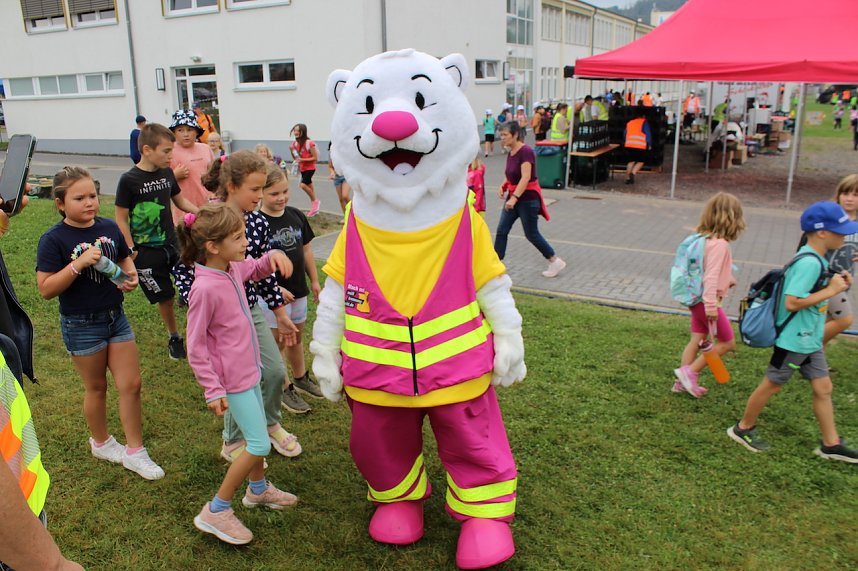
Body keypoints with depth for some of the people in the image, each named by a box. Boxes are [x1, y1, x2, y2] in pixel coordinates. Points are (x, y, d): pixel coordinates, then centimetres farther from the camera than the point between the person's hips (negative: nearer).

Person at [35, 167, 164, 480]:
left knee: (131, 385, 5)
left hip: (115, 316, 4)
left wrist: (131, 275, -9)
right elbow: (46, 289, -17)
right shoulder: (54, 239, -15)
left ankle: (134, 451, 19)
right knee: (96, 387, 13)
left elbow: (125, 259, 13)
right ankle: (101, 442, 38)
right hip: (81, 325, -4)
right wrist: (79, 263, -29)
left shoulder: (110, 228, -2)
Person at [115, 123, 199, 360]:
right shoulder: (129, 180, -14)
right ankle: (174, 337, 29)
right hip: (146, 252, -4)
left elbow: (179, 200, 17)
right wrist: (130, 249, -11)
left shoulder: (167, 173, 2)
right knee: (164, 296, 7)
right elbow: (121, 217, -9)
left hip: (171, 244, 4)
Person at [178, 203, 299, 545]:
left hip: (249, 369, 9)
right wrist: (213, 391, -18)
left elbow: (255, 270, 22)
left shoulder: (233, 269, -2)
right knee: (259, 446, -5)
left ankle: (258, 489, 46)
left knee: (258, 435, 23)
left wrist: (274, 256, 0)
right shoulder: (205, 288, -27)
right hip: (233, 378, -9)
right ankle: (216, 511, 11)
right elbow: (195, 349, -21)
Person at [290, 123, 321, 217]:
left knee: (303, 185, -22)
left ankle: (315, 201, -2)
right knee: (309, 187, 13)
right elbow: (295, 158, 11)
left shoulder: (309, 143, -18)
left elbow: (315, 158, -17)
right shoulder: (295, 143, 2)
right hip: (302, 168, 7)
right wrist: (292, 150, -8)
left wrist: (302, 159, -24)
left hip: (310, 168, -7)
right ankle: (314, 208, 23)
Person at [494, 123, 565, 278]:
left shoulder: (525, 151, -19)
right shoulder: (511, 152, 6)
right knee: (501, 231, 2)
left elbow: (526, 177, -27)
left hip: (528, 198, -8)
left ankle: (556, 262, 18)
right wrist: (503, 186, 1)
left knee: (531, 234, 2)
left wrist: (514, 197, -34)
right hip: (514, 197, 8)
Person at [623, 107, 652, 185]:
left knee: (631, 161, 16)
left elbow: (625, 134, 22)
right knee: (640, 162, 7)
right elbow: (648, 134, -5)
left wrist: (624, 144, 34)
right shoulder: (644, 122, 0)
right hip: (640, 146, -5)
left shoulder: (629, 123, 16)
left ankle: (628, 178, 12)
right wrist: (649, 145, 4)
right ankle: (633, 173, -15)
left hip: (629, 145, 5)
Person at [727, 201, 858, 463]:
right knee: (772, 385, 6)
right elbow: (791, 302, -29)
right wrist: (830, 290, -21)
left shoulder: (815, 259, 6)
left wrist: (836, 284, 0)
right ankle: (743, 429, 23)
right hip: (793, 340, -9)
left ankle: (831, 444, 25)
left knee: (823, 387, 14)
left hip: (810, 340, 9)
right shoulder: (809, 263, -25)